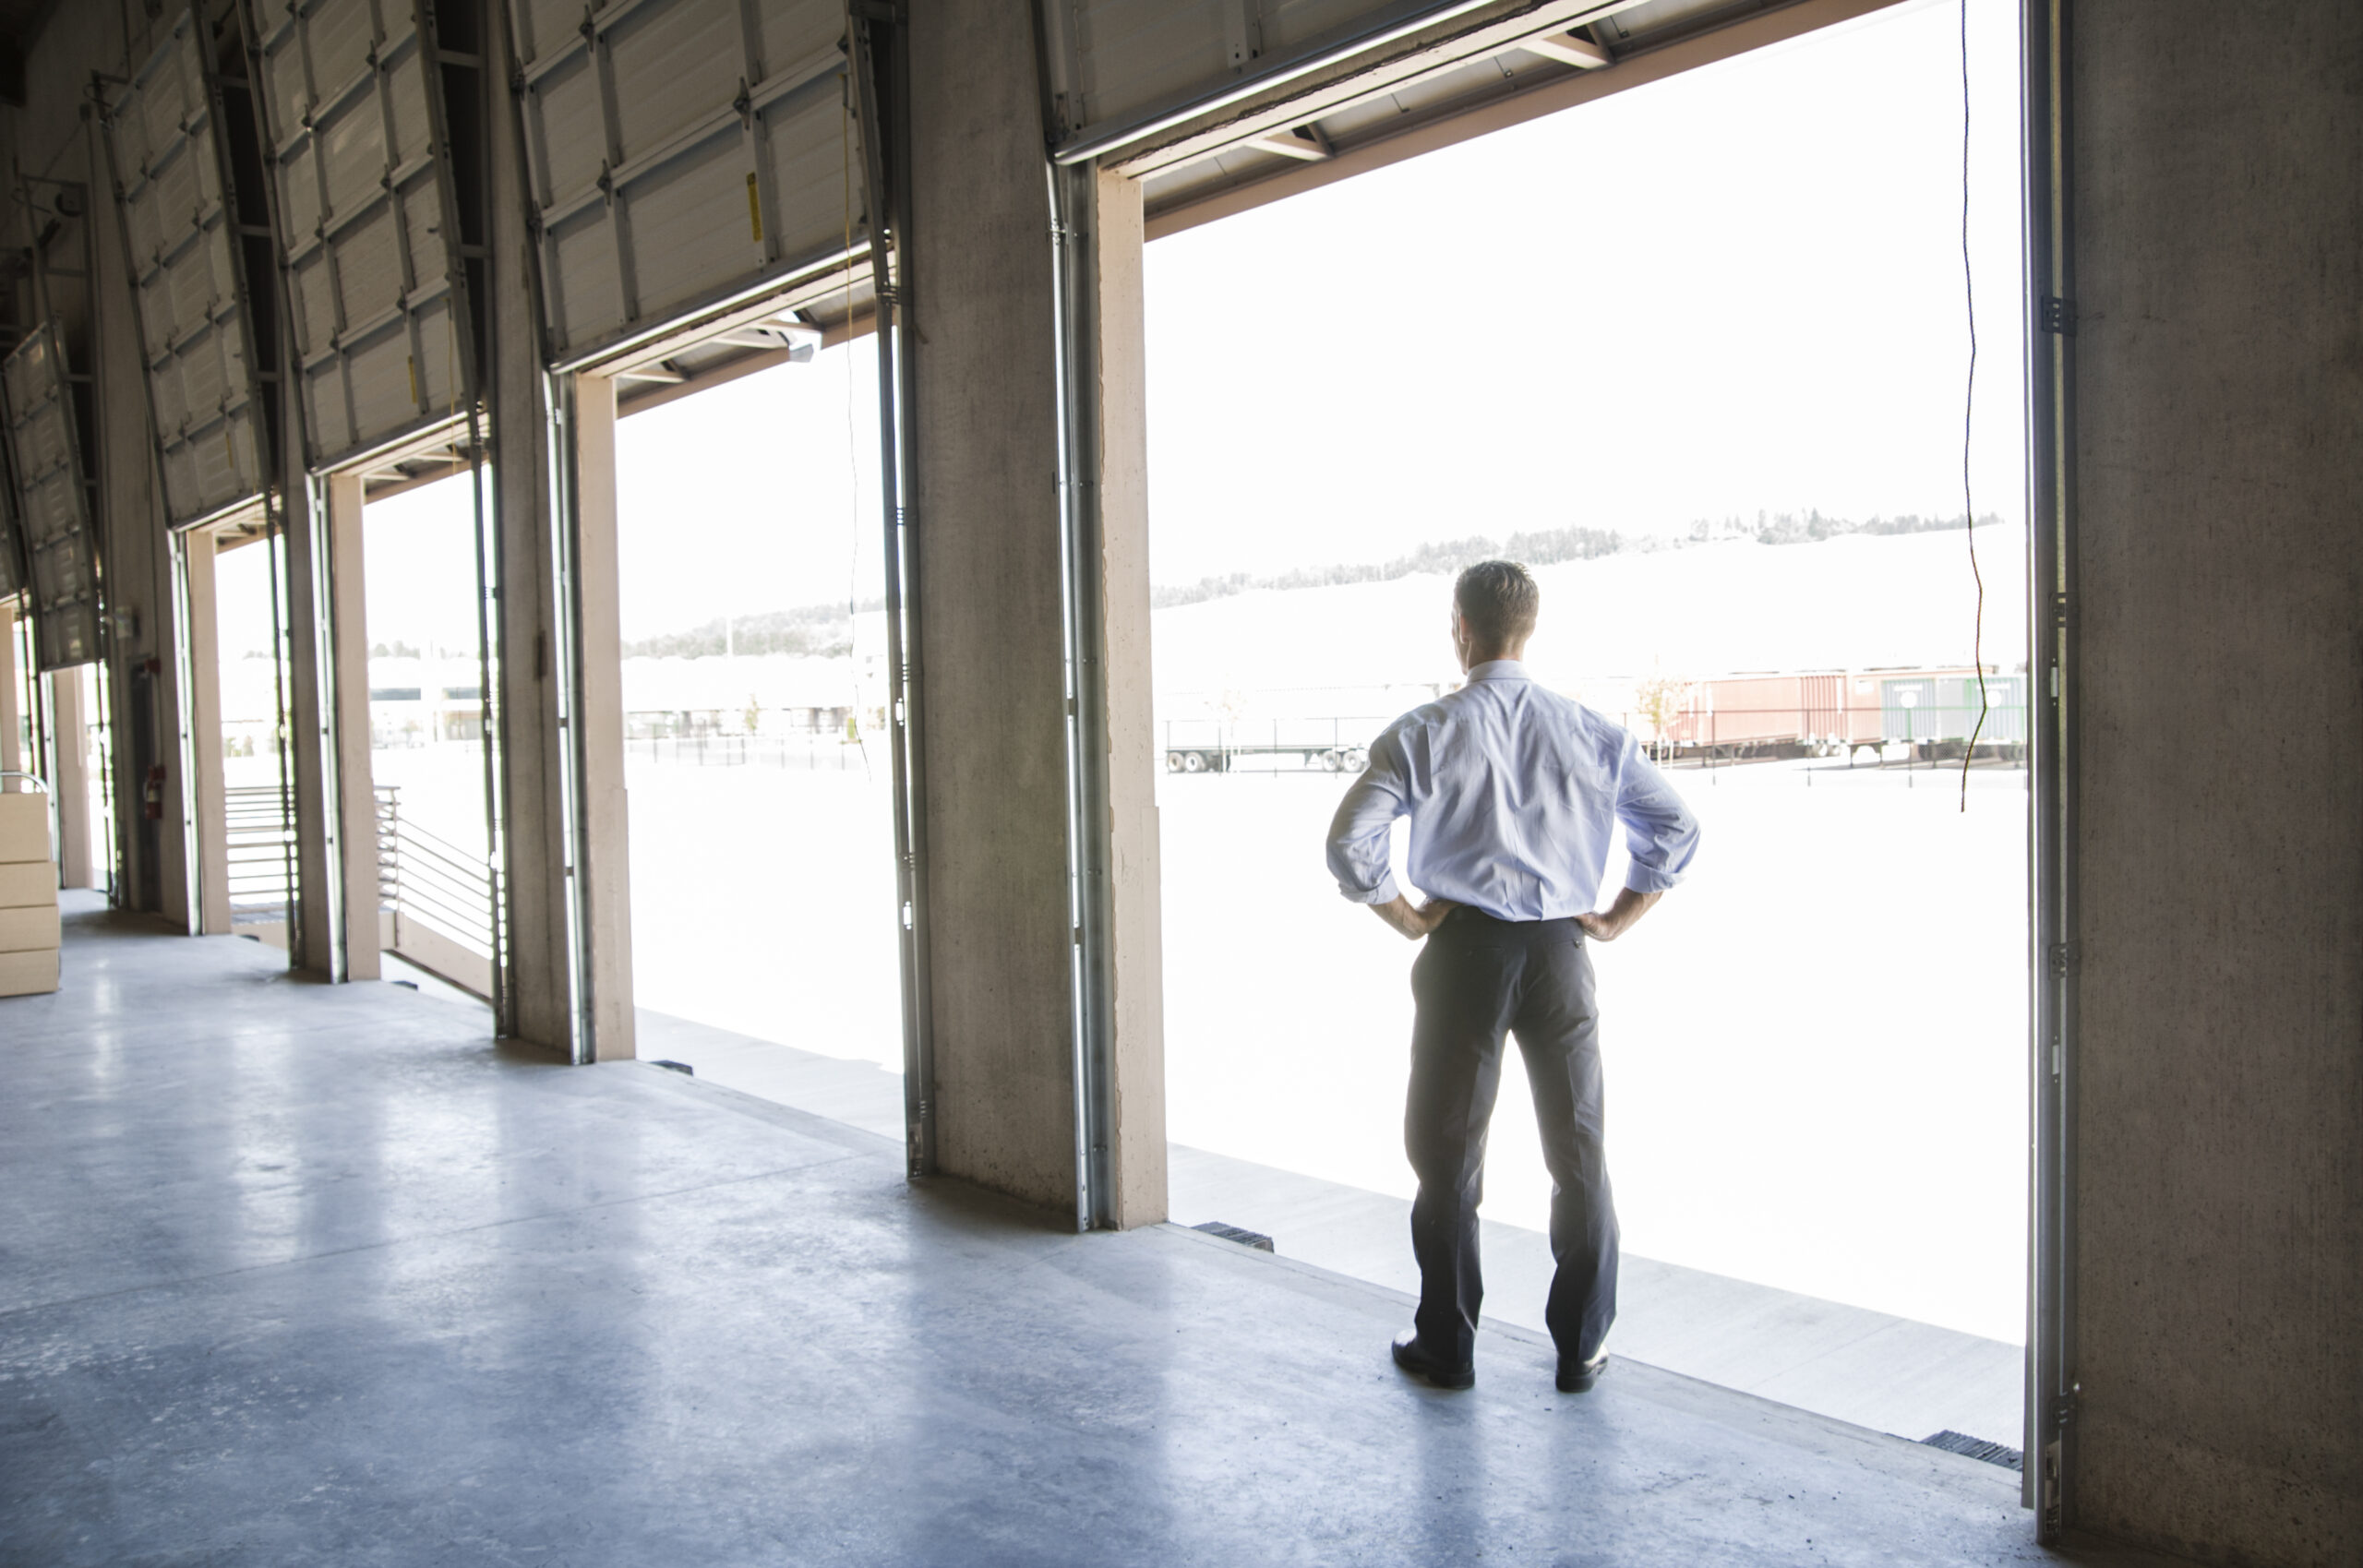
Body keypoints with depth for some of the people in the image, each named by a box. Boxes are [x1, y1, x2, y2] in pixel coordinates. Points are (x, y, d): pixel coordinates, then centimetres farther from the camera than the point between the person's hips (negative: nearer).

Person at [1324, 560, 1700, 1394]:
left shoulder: (1423, 734, -7)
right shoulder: (1591, 732, 2)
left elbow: (1349, 844, -13)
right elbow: (1678, 830, 4)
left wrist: (1407, 918, -1)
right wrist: (1615, 920, 8)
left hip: (1462, 950, -2)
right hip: (1560, 952, 2)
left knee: (1447, 1153, 10)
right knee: (1579, 1153, 14)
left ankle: (1447, 1349, 20)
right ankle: (1580, 1349, 22)